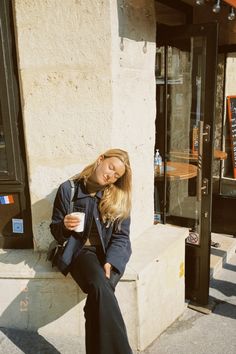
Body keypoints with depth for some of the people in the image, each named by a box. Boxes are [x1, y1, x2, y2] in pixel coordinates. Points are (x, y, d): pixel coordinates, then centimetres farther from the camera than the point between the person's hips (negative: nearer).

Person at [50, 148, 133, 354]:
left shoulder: (119, 196, 3)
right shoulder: (68, 189, 0)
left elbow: (121, 236, 0)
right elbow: (56, 231, 8)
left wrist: (109, 262, -16)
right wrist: (65, 225, -16)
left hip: (111, 252, 1)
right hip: (82, 250, -1)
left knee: (100, 290, -31)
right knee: (100, 287, -32)